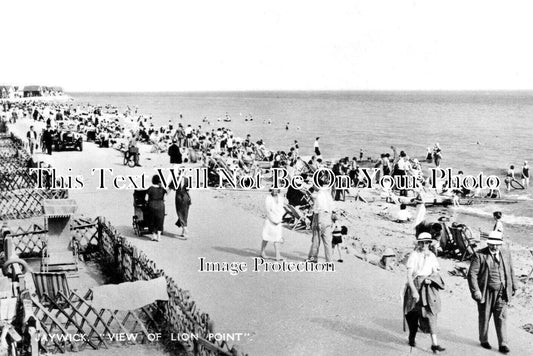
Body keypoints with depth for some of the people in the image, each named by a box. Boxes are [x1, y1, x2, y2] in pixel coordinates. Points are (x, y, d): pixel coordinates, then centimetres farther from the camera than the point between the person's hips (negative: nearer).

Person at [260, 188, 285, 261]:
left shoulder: (280, 198, 2)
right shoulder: (268, 199, -12)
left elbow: (282, 210, 6)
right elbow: (268, 212, -13)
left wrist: (279, 219, -6)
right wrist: (274, 221, -15)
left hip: (278, 222, 3)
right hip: (269, 221, -3)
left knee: (277, 239, 0)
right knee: (266, 238, 8)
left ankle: (278, 256, -3)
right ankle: (262, 252, 27)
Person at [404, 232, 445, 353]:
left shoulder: (431, 256, 7)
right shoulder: (413, 256, -8)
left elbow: (436, 272, 10)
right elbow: (409, 275, -13)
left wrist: (430, 278, -12)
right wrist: (414, 291, -21)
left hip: (429, 288, 3)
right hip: (415, 286, -3)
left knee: (431, 313, -8)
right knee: (414, 314, 9)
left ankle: (434, 343, -5)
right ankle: (412, 337, 33)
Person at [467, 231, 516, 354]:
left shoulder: (506, 254, 6)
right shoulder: (479, 255, -9)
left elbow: (511, 272, 16)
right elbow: (472, 274, -12)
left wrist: (513, 287, 15)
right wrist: (475, 291, -18)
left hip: (502, 293, 3)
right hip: (486, 293, -3)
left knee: (501, 318, 0)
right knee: (484, 318, 10)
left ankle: (503, 344, 5)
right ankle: (483, 340, 27)